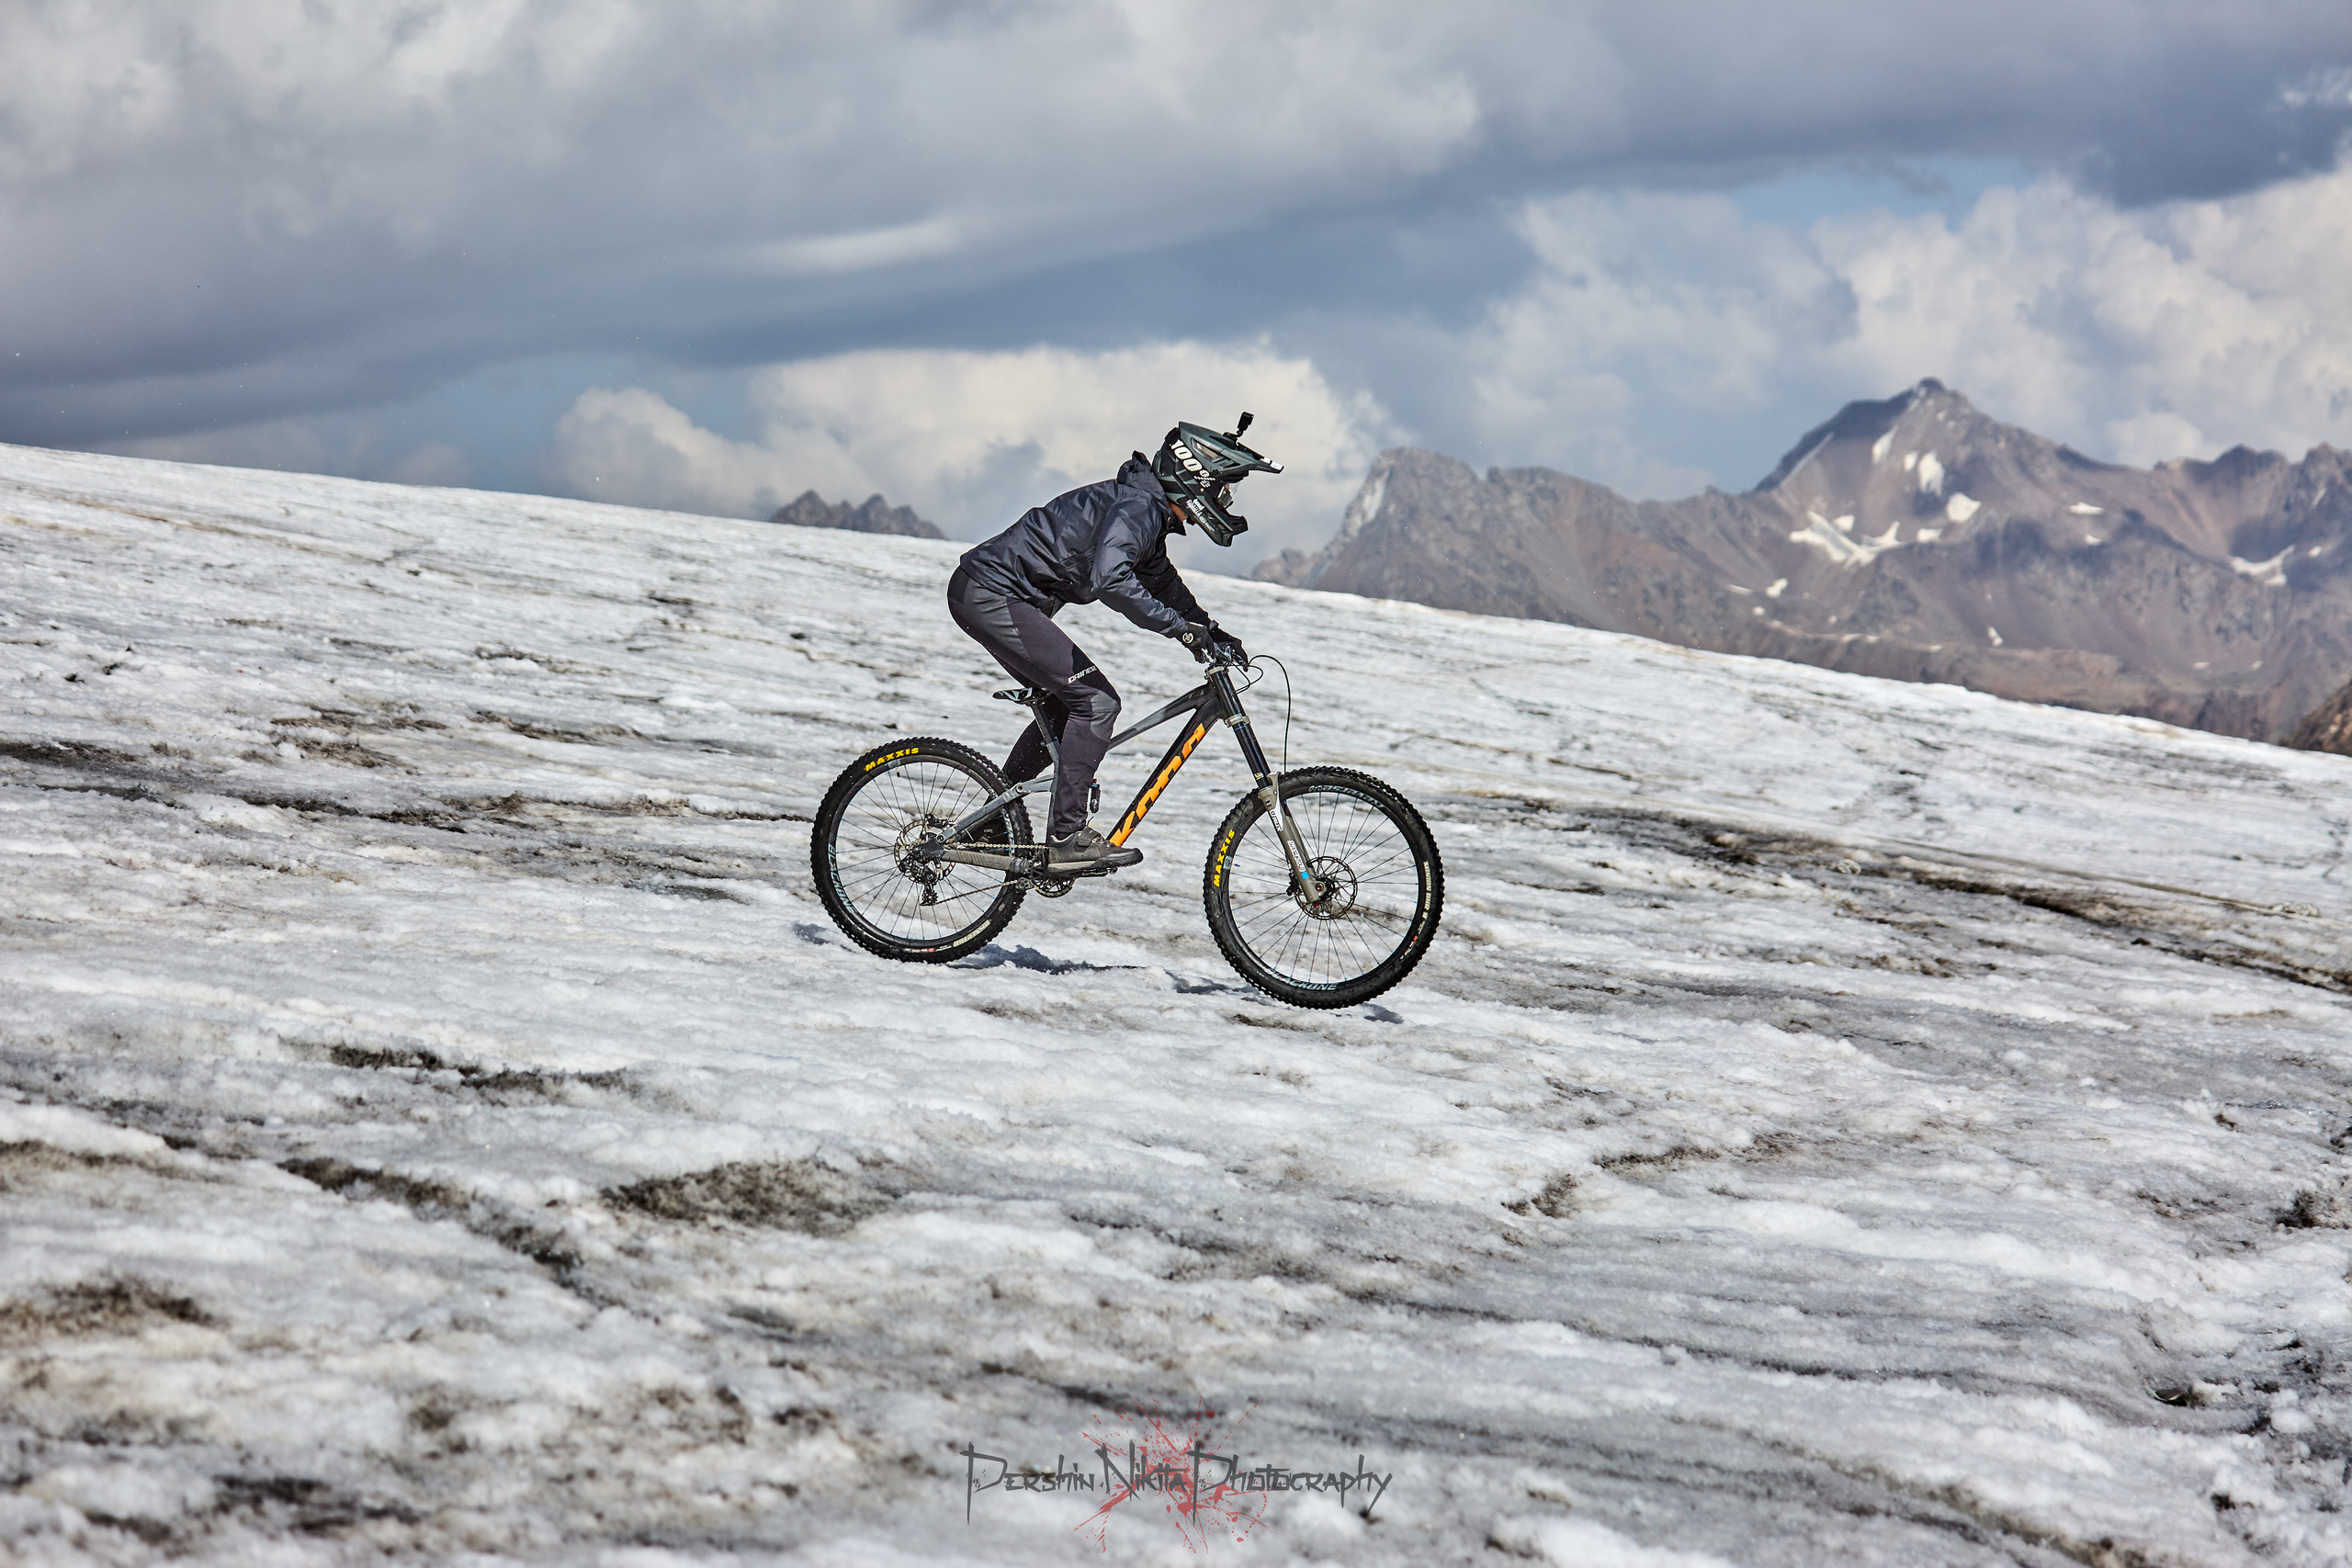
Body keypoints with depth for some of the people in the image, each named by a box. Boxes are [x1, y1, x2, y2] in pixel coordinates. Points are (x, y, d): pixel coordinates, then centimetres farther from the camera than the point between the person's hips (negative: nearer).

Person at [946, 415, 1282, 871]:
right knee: (1096, 701, -10)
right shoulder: (1138, 506, -17)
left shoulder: (1149, 510, 15)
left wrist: (1213, 632, 19)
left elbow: (1161, 582, 31)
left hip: (982, 593, 10)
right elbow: (1109, 578, -35)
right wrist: (1183, 628, -32)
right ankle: (1066, 840, -10)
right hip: (993, 596, -10)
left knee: (1066, 704, 19)